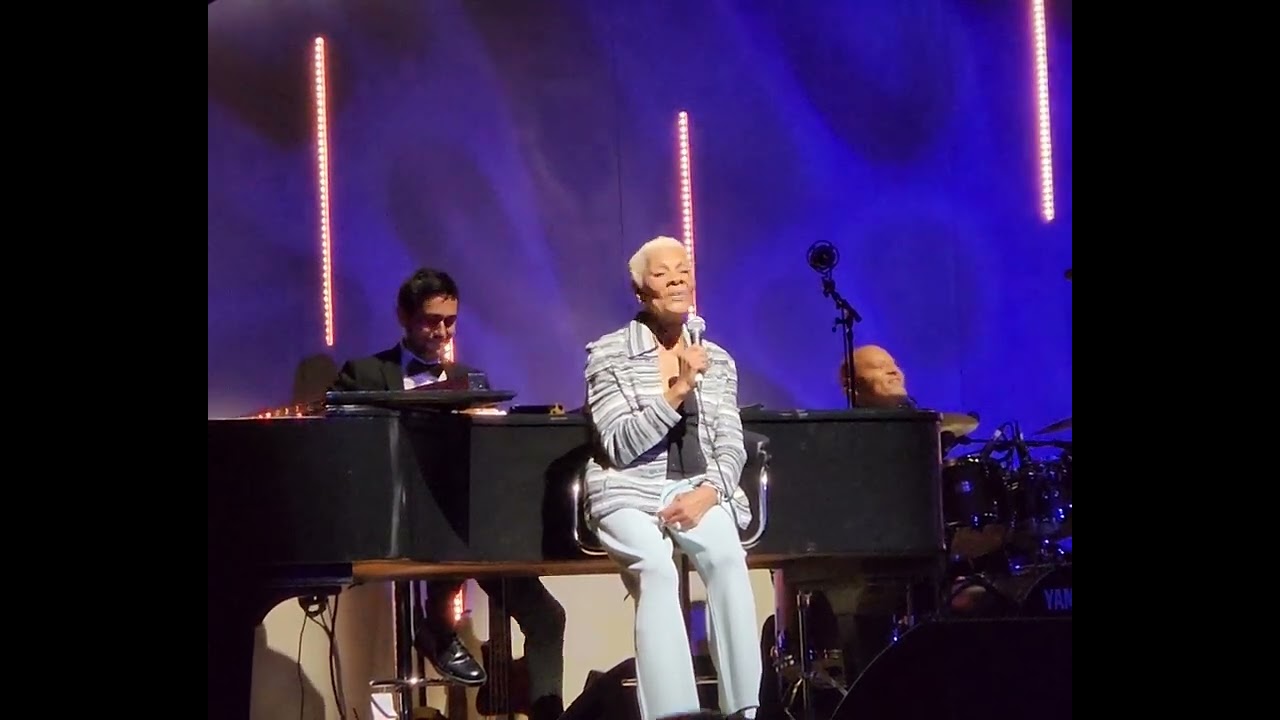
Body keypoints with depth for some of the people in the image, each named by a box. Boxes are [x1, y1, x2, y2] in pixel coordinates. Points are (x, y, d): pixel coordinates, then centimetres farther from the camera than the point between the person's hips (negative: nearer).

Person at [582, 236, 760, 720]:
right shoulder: (609, 355, 2)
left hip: (699, 492, 3)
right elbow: (619, 447, -7)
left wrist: (708, 491, -14)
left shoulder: (718, 362, 15)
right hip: (630, 494, -3)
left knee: (727, 558, -31)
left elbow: (731, 446, 7)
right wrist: (675, 393, -17)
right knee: (657, 569, -35)